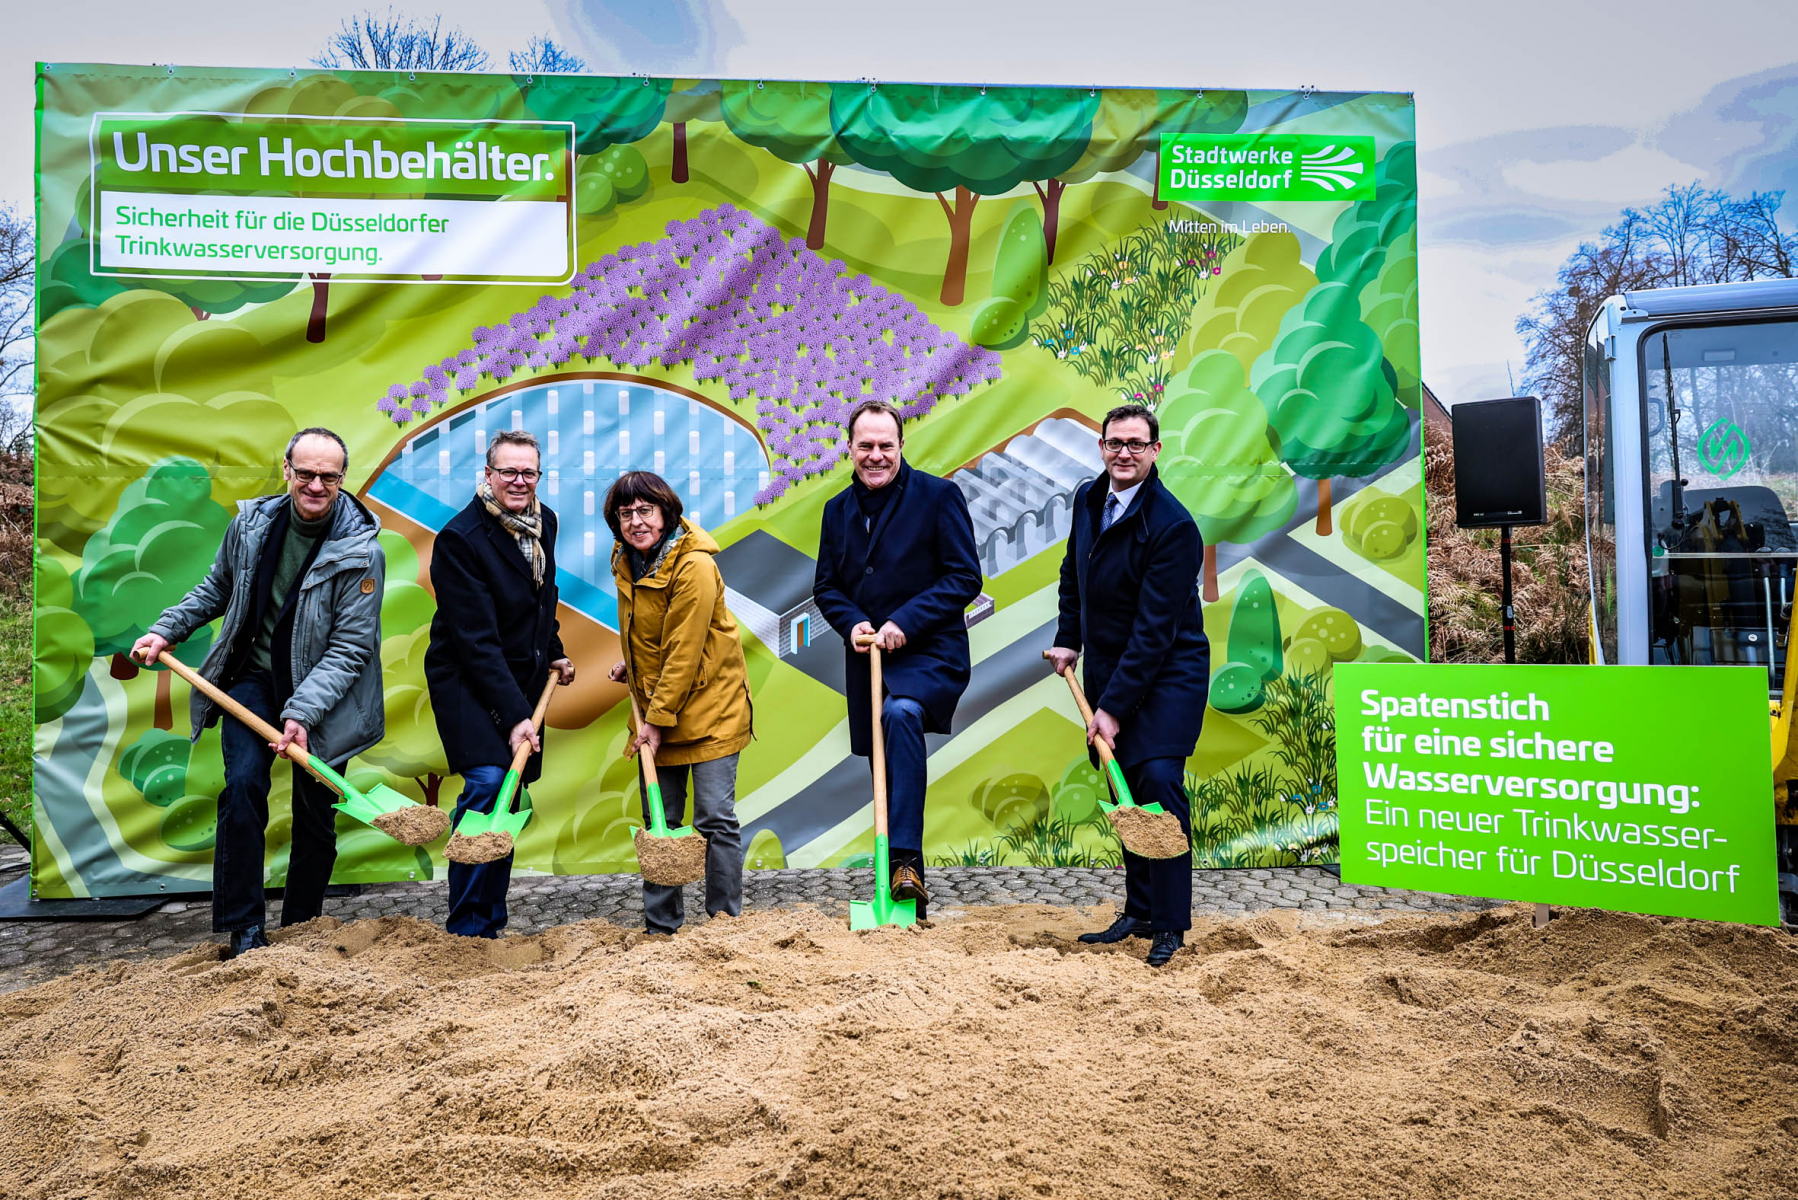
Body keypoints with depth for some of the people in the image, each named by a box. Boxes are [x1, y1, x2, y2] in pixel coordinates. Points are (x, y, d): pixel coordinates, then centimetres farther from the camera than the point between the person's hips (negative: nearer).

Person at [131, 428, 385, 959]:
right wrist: (166, 630, 7)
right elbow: (216, 589, 17)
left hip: (325, 693, -2)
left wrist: (302, 712, -25)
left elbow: (350, 646, -18)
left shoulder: (361, 552, -17)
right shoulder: (251, 523, -3)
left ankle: (300, 931, 24)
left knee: (316, 812, 4)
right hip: (254, 679, 3)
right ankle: (244, 931, -5)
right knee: (243, 785, -16)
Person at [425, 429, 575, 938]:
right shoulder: (460, 538, -19)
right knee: (487, 783, -21)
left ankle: (491, 924, 18)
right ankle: (467, 928, -10)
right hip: (467, 681, -7)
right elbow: (475, 640, -23)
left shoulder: (544, 521, 4)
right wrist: (514, 715, -25)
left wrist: (554, 650, 21)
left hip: (523, 681, 7)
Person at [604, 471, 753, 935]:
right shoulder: (626, 561, 4)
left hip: (708, 703, -7)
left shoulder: (694, 566, -20)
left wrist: (658, 719, -18)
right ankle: (661, 926, 20)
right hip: (655, 708, 7)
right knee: (659, 822, 9)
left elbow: (683, 653, -20)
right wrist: (631, 665, 15)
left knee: (715, 818, -4)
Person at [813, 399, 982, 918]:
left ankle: (905, 858, -31)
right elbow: (826, 585, 15)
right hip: (867, 658, 6)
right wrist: (852, 623, -7)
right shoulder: (838, 509, 11)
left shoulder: (938, 496, -5)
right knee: (887, 770, 11)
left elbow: (965, 578, -9)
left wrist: (904, 622, -18)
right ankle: (907, 894, 25)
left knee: (901, 714, -35)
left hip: (930, 653, -5)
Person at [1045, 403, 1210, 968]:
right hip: (1107, 668, 7)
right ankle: (1139, 912, 22)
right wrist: (1068, 640, 11)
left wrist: (1113, 707, -23)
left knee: (1158, 779, -16)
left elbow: (1155, 629, -23)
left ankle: (1170, 922, -2)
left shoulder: (1173, 525, -21)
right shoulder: (1088, 498, 2)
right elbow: (1073, 572, 20)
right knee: (1124, 792, 9)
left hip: (1168, 672, -6)